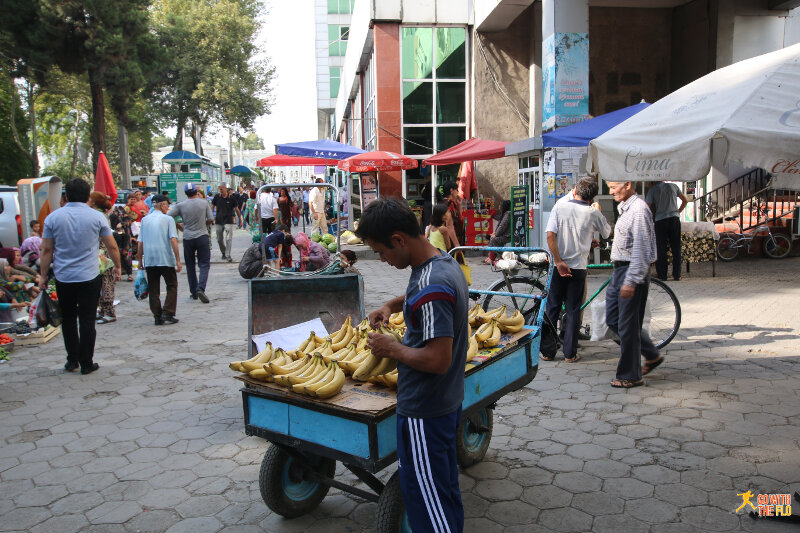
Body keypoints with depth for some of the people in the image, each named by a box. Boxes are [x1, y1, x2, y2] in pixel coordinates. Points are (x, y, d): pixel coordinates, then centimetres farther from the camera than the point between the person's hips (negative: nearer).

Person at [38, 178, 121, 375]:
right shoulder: (97, 217, -4)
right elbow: (112, 246, 1)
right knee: (87, 321, 3)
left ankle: (72, 360, 20)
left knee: (68, 320, 15)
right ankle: (86, 363, 7)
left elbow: (47, 250, 0)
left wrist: (43, 276, 8)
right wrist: (117, 267, 15)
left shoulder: (53, 217, -1)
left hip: (63, 278, 2)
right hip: (89, 278, -2)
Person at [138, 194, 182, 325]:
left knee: (153, 289, 10)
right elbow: (173, 240, -10)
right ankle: (167, 313, -1)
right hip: (166, 259, -4)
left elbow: (140, 242, 8)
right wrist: (178, 260, -9)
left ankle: (157, 316, 9)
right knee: (172, 286, 9)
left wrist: (140, 259, 15)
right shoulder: (168, 219, -3)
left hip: (149, 260, 4)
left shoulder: (145, 220, 8)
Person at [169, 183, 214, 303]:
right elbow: (211, 219, -1)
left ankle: (193, 292, 16)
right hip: (202, 236, -1)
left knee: (190, 266, 12)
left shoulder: (180, 205, -1)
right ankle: (200, 288, -20)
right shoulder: (204, 203, -1)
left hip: (188, 238, 1)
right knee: (204, 264, 0)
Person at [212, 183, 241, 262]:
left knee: (228, 239, -10)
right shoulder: (217, 197, 1)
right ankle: (223, 253, 31)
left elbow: (236, 209, 2)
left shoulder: (231, 198, -5)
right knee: (219, 239, 11)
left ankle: (228, 255, -7)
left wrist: (240, 220, 6)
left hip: (228, 221, -3)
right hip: (218, 221, 3)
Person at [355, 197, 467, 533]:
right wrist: (392, 305, 10)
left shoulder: (431, 287, -27)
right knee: (445, 490, 24)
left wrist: (391, 349, -16)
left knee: (425, 501, 5)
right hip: (448, 402, 10)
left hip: (423, 412, -10)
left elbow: (438, 360, -30)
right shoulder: (446, 263, 4)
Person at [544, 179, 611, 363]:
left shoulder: (559, 206, -4)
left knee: (552, 308, 9)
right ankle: (570, 353, 12)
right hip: (579, 267, 0)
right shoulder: (593, 213, -3)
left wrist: (558, 262, -11)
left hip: (558, 266, 0)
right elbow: (608, 233, 15)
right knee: (573, 311, 8)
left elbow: (550, 236, -13)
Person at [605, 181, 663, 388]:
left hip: (632, 272, -10)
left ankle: (630, 376, 10)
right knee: (613, 320, 13)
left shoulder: (639, 210, -16)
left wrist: (631, 281, -23)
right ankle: (652, 355, 26)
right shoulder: (624, 208, 16)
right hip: (619, 270, 10)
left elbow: (641, 250, -21)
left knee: (628, 326, -2)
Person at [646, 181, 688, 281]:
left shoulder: (652, 189, 0)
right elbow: (685, 200, 17)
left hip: (660, 221, -2)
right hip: (674, 219, 2)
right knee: (676, 248, 7)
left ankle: (662, 275, 2)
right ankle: (677, 275, 8)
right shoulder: (673, 186, 9)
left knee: (661, 249, 2)